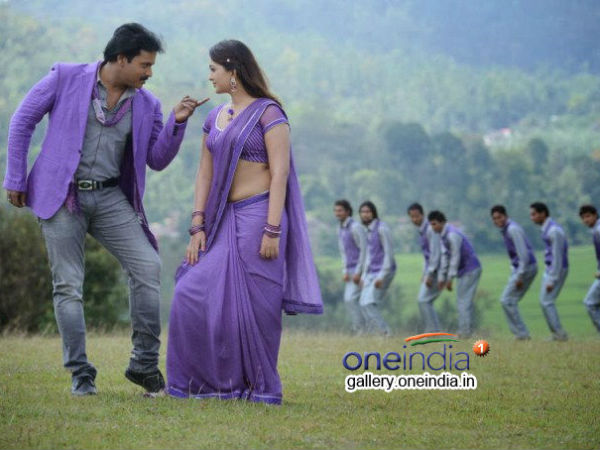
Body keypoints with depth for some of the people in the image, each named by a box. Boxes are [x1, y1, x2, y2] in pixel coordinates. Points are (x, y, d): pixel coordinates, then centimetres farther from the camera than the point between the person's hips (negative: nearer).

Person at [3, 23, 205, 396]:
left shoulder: (147, 105, 4)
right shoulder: (66, 78, -6)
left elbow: (157, 160, 6)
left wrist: (176, 123, -10)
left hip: (110, 198, 3)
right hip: (62, 197, -3)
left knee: (148, 266, -12)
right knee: (68, 285, -3)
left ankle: (145, 363, -2)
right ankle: (81, 374, 7)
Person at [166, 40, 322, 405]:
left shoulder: (268, 114, -6)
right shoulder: (215, 118, 15)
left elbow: (280, 173, -11)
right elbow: (205, 175, 14)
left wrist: (272, 231, -17)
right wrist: (198, 227, 5)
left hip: (258, 215, -7)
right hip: (224, 221, 7)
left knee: (256, 304, -3)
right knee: (193, 295, -2)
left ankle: (262, 387, 8)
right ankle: (207, 380, 7)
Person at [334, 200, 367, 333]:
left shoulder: (356, 227, -15)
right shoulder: (340, 229, 13)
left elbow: (364, 250, -17)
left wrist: (358, 272, -19)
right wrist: (345, 271, 5)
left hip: (360, 269, -9)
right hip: (350, 271, 9)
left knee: (351, 299, -15)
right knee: (348, 300, 5)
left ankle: (360, 329, -10)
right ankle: (357, 329, 10)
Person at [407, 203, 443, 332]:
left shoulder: (430, 230, -16)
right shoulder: (421, 230, 14)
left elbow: (435, 253, -20)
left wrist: (429, 274, -22)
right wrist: (424, 272, 20)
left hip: (436, 270, -9)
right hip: (430, 269, 9)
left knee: (424, 300, -11)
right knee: (426, 302, 9)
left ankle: (433, 332, -9)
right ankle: (433, 332, 13)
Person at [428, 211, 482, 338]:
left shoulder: (452, 235, -20)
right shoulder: (444, 235, 12)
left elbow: (455, 257, -22)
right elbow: (446, 257, 16)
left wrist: (450, 278, -21)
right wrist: (442, 277, 14)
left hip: (470, 270, -10)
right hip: (466, 271, 10)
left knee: (463, 301, -10)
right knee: (465, 301, 11)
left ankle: (465, 332, -10)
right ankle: (466, 331, 14)